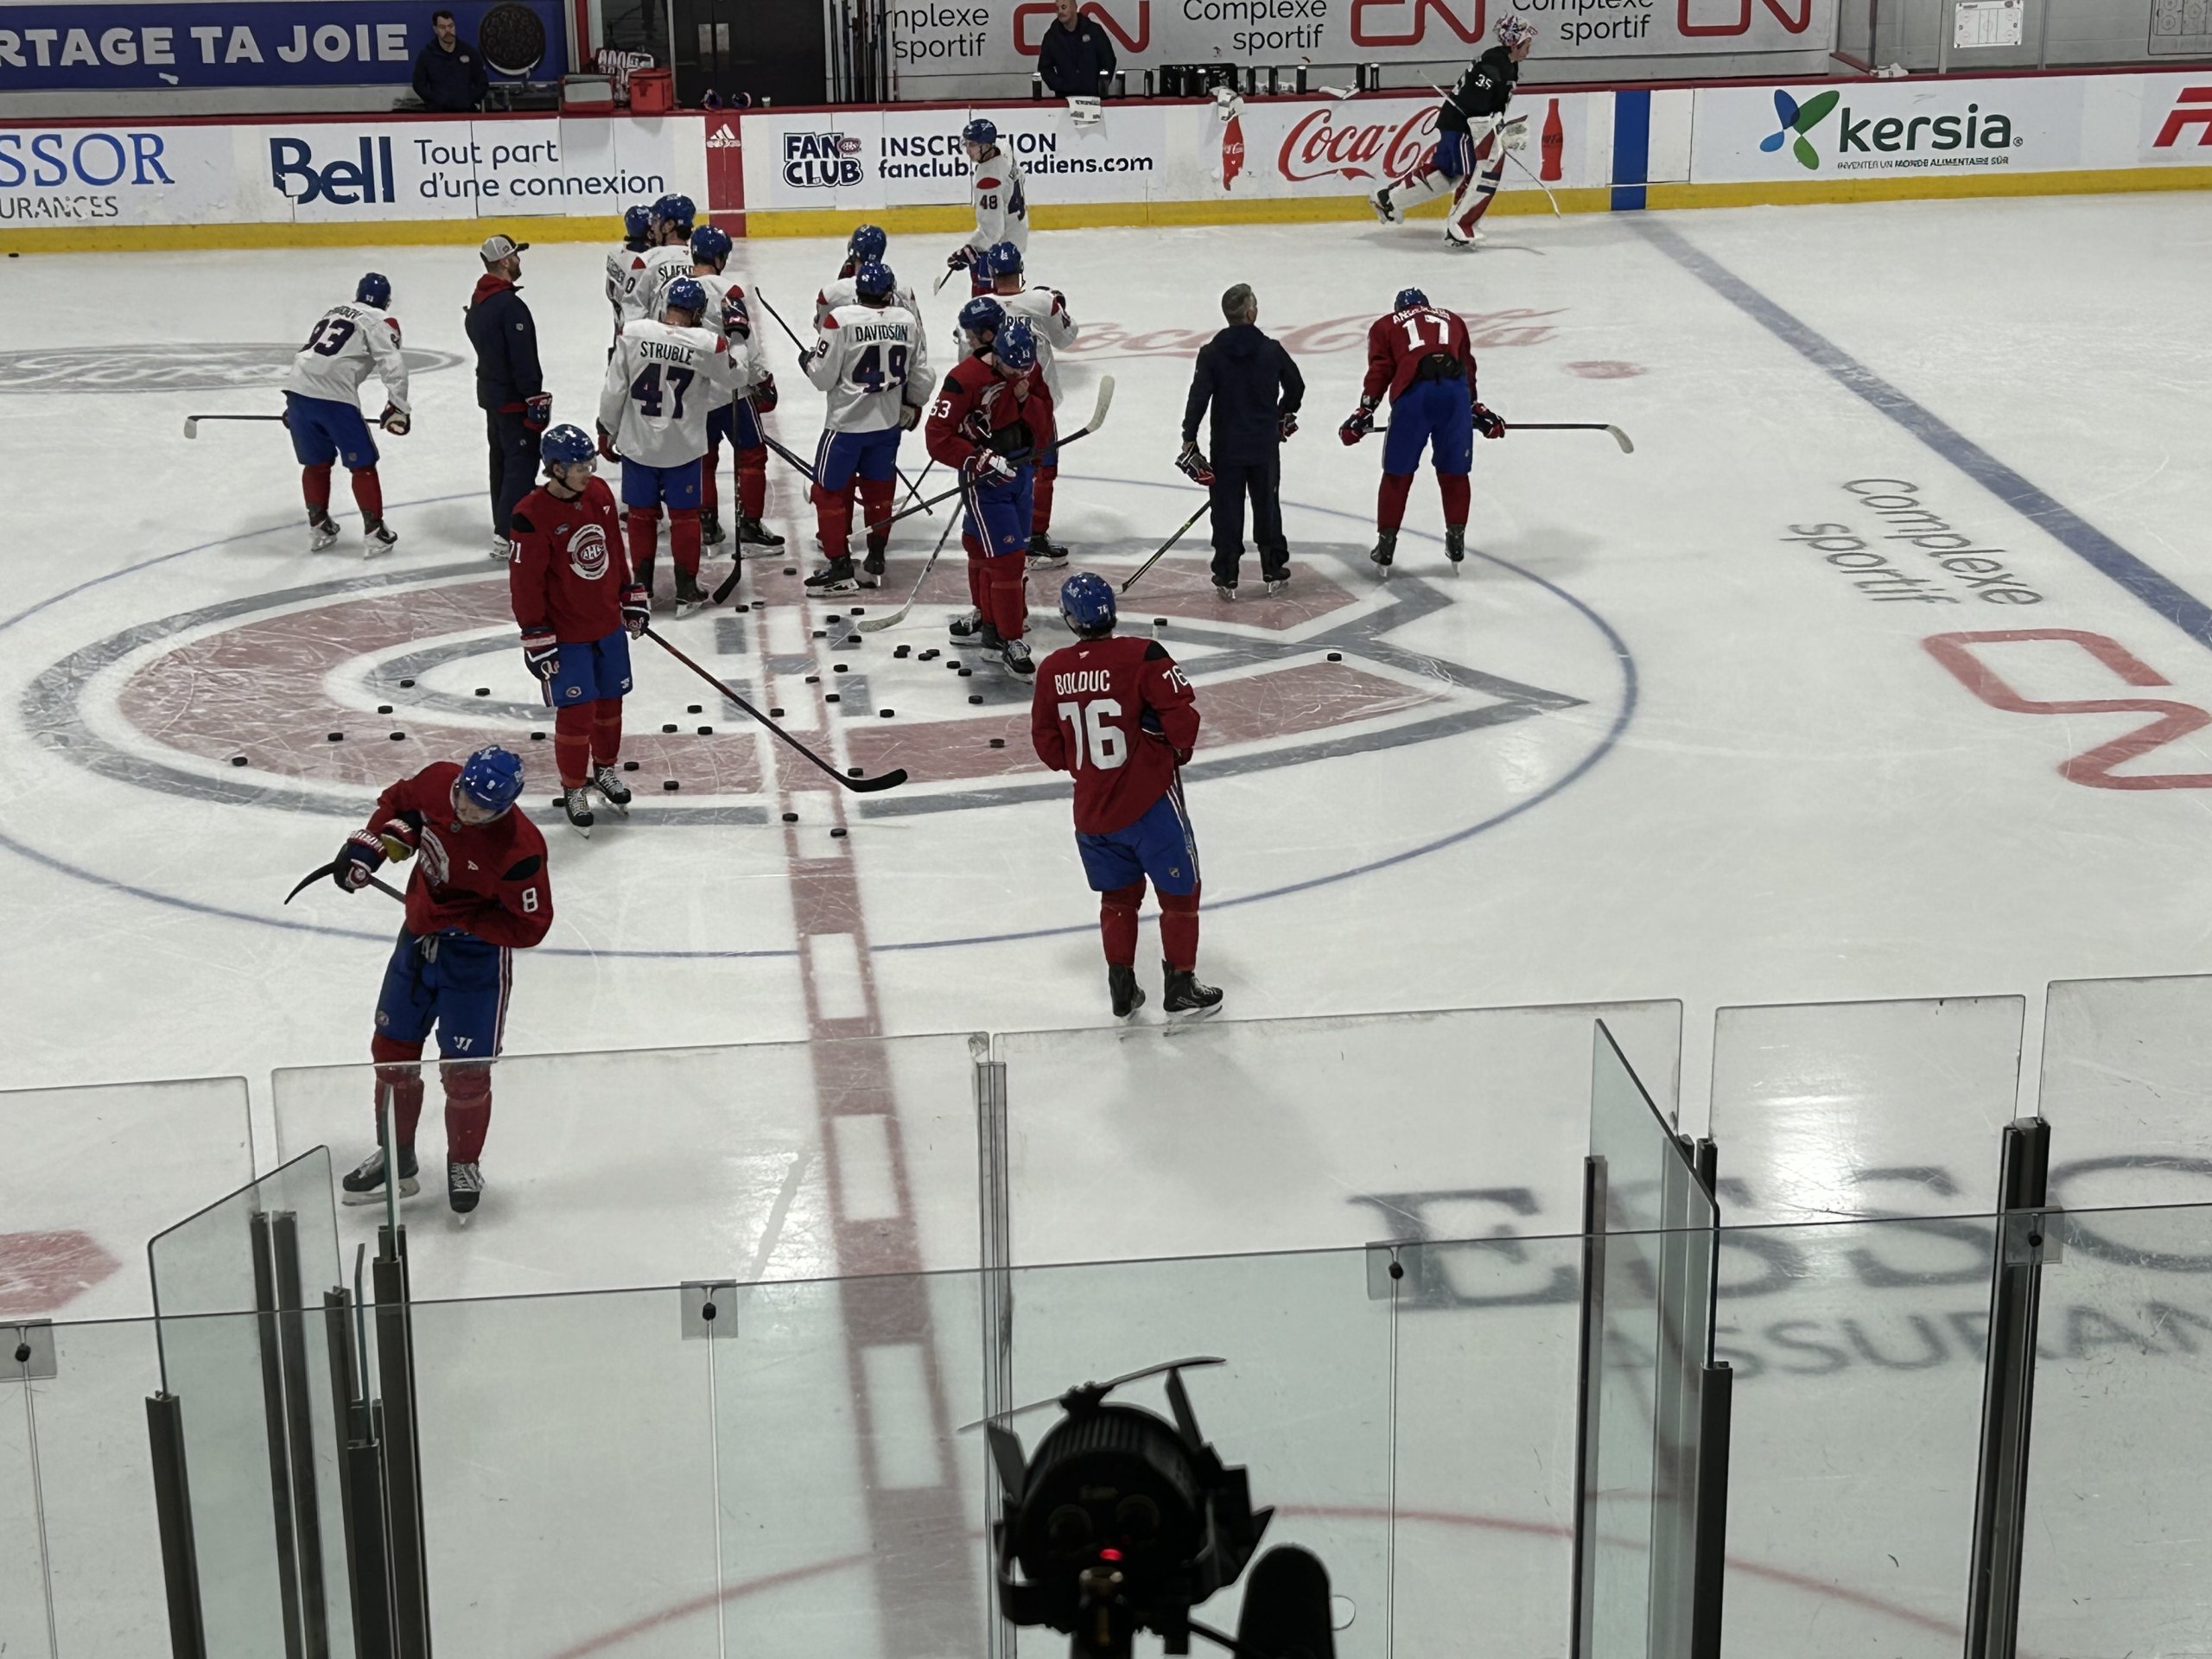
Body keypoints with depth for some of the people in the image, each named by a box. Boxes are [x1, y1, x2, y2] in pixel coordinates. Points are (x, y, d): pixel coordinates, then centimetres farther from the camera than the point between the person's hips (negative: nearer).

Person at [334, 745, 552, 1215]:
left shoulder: (519, 850, -31)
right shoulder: (436, 782, -15)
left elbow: (528, 927, -24)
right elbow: (398, 801, 8)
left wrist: (455, 918, -27)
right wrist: (367, 845, -6)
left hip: (478, 959, -6)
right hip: (419, 939, 6)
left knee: (465, 1071, -2)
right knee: (392, 1051, 14)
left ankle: (464, 1164, 24)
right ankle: (396, 1158, 32)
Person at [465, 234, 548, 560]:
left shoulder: (478, 301, 7)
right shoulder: (510, 306, -24)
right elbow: (523, 359, -24)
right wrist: (536, 400, -19)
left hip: (490, 392, 10)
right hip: (513, 399, -10)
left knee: (502, 459, 20)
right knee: (521, 464, -6)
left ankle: (503, 522, 31)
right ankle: (507, 536, -8)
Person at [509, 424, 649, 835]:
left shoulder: (600, 494, -2)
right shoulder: (533, 515, -22)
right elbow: (525, 582, -17)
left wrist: (631, 597, 16)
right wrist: (537, 638, -16)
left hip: (609, 623, 6)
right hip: (565, 633, -6)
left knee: (610, 700, 18)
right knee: (577, 713, -1)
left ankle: (606, 768, 41)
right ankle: (574, 789, 19)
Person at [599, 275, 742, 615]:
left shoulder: (631, 333, -11)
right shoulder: (709, 344, -15)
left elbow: (614, 389, -5)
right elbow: (730, 380, 2)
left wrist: (607, 432, 8)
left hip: (636, 443, 1)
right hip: (682, 446, -1)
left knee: (642, 513, 16)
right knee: (684, 515, 13)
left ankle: (642, 587, 23)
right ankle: (686, 591, 18)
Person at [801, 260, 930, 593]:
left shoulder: (841, 320, -17)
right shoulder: (908, 320, -2)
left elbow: (824, 377, -12)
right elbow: (920, 376, 7)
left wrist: (807, 361, 9)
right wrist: (913, 406, 24)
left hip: (847, 424, -5)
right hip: (889, 422, 5)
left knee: (830, 491, 6)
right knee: (879, 491, 17)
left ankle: (839, 567, 4)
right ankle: (874, 563, 22)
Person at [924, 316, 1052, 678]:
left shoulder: (1030, 373, 0)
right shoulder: (964, 380, -21)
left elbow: (1045, 427, 2)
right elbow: (938, 439, -21)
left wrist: (1026, 399, -17)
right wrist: (983, 461, -27)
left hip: (1019, 472, 6)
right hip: (983, 482, -6)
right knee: (1007, 557, -10)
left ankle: (988, 620, 35)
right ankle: (1006, 641, -3)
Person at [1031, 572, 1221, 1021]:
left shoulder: (1052, 670, -3)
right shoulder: (1141, 656, -17)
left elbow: (1046, 742, 6)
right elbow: (1182, 713, -19)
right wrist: (1180, 750, 3)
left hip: (1092, 810, 4)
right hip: (1150, 800, -4)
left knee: (1118, 895, 21)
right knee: (1179, 892, 12)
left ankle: (1122, 991, 24)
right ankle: (1180, 988, 17)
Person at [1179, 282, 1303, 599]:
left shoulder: (1211, 353, -9)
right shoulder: (1271, 350, -5)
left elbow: (1198, 398, -13)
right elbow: (1296, 386, 8)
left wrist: (1190, 442, -8)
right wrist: (1285, 415, 27)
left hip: (1226, 447, -1)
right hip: (1265, 445, 1)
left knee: (1227, 512, 5)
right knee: (1267, 507, 13)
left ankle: (1226, 577, 8)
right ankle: (1275, 572, 20)